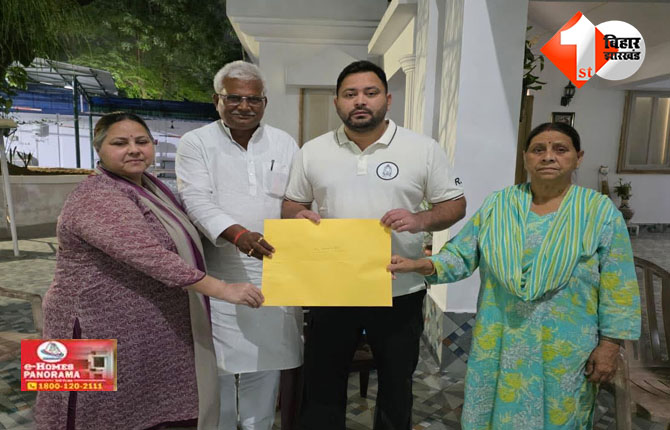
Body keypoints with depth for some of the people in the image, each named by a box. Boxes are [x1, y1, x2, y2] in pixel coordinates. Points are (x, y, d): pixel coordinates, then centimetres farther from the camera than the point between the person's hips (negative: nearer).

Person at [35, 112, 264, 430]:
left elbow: (170, 245, 20)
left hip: (149, 327, 8)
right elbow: (150, 258, -32)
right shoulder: (97, 199, -22)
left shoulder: (148, 186, 7)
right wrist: (222, 289, -32)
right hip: (102, 328, -8)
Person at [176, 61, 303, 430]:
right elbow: (197, 200, -13)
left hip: (274, 271, 3)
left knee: (265, 357, 13)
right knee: (217, 361, 7)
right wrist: (235, 233, -29)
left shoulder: (285, 144, 9)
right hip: (218, 274, -2)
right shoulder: (196, 143, 0)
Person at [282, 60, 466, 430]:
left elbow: (454, 204, 0)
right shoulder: (311, 152, 3)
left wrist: (420, 220, -20)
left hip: (400, 292, -1)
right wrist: (297, 216, -13)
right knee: (321, 386, 16)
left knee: (396, 386, 19)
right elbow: (291, 205, 10)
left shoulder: (424, 149, -4)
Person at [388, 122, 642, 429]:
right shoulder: (497, 205, -1)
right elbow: (461, 255, -3)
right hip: (499, 342, 2)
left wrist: (609, 345, -4)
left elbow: (618, 288, -3)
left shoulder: (600, 211, -5)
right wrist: (423, 265, -21)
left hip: (565, 348, -1)